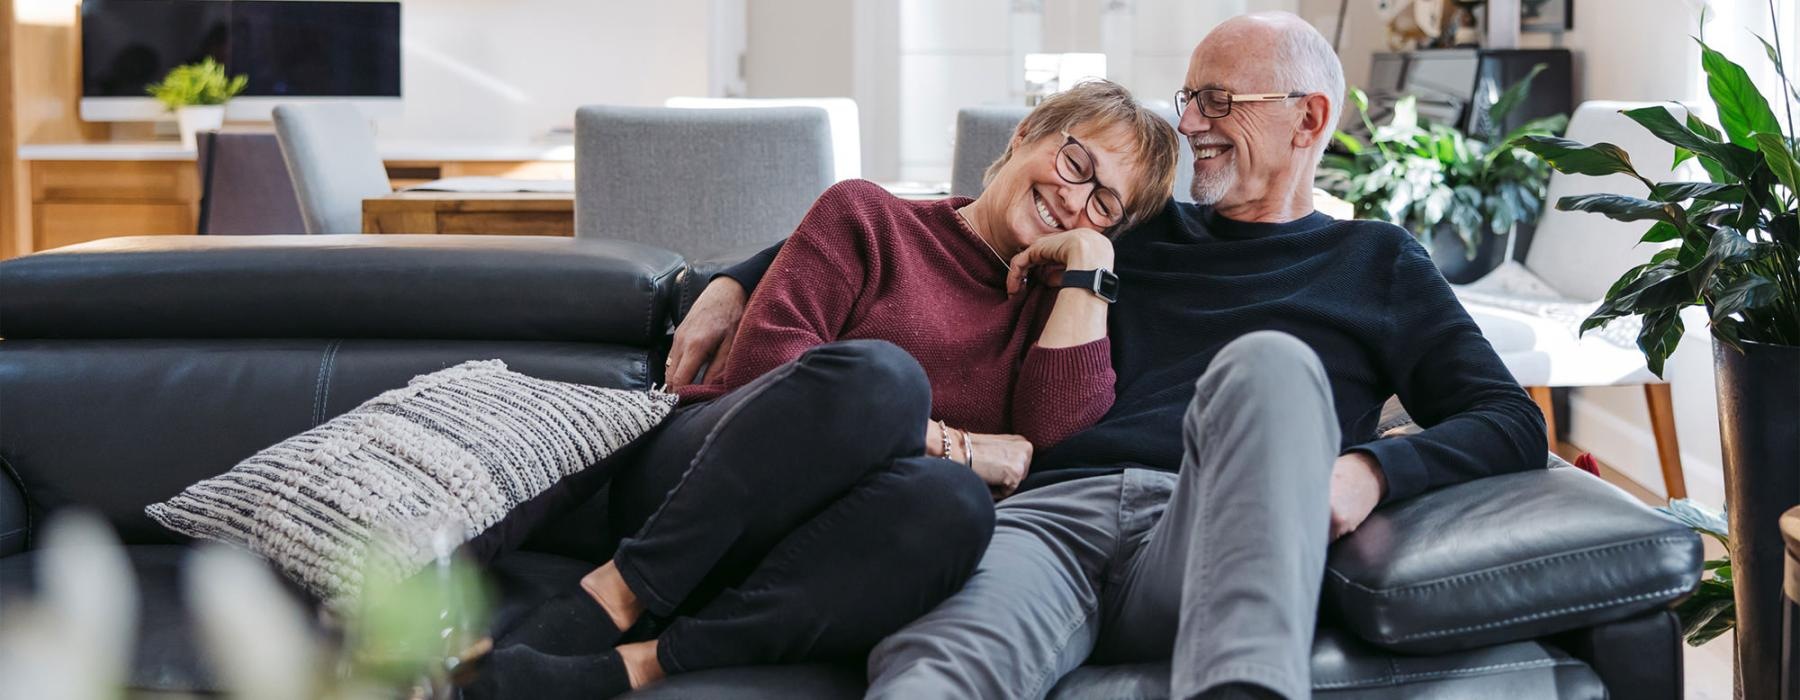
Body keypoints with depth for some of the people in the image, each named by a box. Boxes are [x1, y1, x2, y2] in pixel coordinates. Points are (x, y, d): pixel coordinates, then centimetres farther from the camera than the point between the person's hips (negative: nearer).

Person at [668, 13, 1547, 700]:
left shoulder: (1376, 263, 25)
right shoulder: (1132, 231, 30)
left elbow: (1512, 423, 15)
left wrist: (1371, 469, -7)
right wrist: (739, 282, 18)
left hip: (1204, 545, -1)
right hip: (1054, 512, 2)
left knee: (1269, 361, -34)